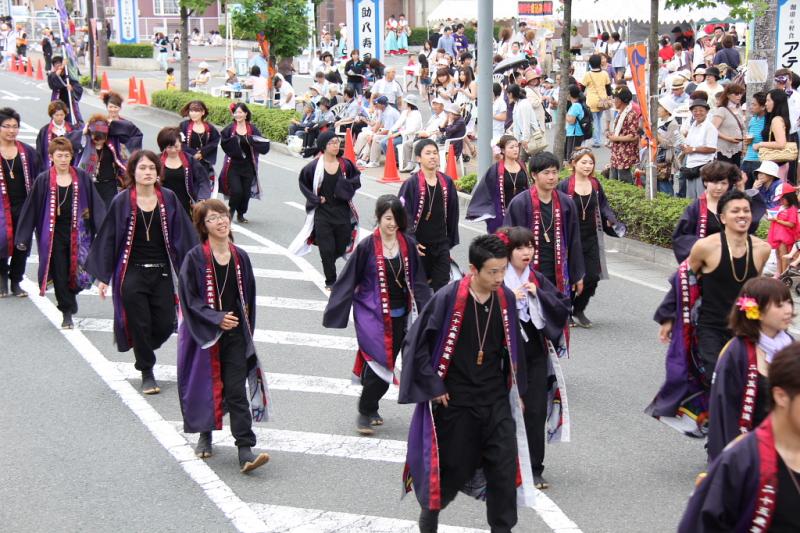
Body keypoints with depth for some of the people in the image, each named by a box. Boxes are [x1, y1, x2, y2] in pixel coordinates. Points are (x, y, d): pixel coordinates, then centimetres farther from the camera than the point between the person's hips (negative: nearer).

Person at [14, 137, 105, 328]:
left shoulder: (82, 178, 1)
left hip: (76, 232, 1)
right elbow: (31, 209, 0)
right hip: (54, 234, -1)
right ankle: (67, 312, 13)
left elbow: (96, 204, 1)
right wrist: (23, 237, -2)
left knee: (74, 270, 4)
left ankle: (68, 304, 31)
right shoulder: (43, 180, -2)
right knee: (60, 274, 2)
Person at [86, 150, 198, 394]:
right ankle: (147, 373, 18)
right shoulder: (122, 202, -4)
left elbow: (183, 236, 4)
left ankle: (143, 353, 35)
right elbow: (108, 238, -1)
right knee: (140, 325, 0)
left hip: (161, 273, 2)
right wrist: (103, 277, -2)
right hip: (132, 272, -2)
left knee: (164, 326, 3)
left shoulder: (168, 199, 1)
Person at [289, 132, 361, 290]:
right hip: (322, 213, -3)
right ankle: (330, 281, 11)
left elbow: (356, 180, 9)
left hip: (342, 210, 3)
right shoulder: (315, 166, -8)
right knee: (327, 248, -2)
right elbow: (303, 182, 3)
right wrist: (315, 199, -5)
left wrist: (346, 191, -8)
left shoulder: (345, 164, -1)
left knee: (341, 247, 7)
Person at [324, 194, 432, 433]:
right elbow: (347, 281, -5)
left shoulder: (408, 245, 1)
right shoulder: (367, 247, -10)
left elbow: (418, 283, 7)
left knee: (386, 366, 10)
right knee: (381, 364, -13)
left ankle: (369, 409, 29)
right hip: (372, 315, -4)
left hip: (400, 315, 4)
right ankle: (365, 413, 5)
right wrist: (333, 313, -5)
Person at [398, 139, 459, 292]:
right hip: (419, 247, -3)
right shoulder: (411, 184, -9)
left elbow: (452, 214, 11)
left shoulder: (447, 182, 5)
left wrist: (450, 242, 11)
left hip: (441, 246, 3)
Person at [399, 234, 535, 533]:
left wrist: (516, 391, 14)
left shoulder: (506, 299, -3)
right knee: (454, 469, 9)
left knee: (505, 469, 0)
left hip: (496, 399, 4)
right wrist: (434, 387, -10)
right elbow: (415, 344, -11)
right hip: (455, 402, -3)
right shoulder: (448, 299, -17)